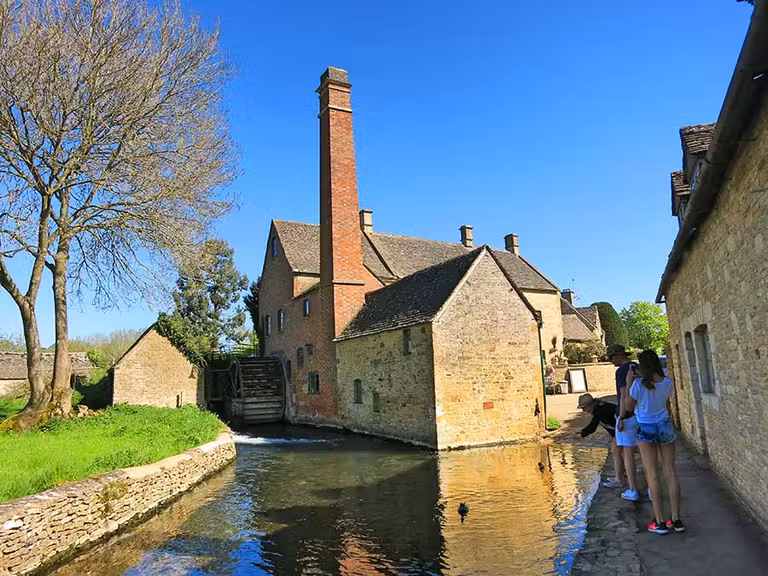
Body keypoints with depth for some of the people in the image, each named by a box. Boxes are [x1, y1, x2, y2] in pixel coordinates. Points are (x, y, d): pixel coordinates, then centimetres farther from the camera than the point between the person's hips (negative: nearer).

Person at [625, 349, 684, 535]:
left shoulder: (638, 384, -19)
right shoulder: (668, 382, -5)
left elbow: (629, 407, -6)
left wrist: (629, 383, -5)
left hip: (646, 429, -4)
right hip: (665, 426, 4)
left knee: (652, 475, 2)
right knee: (670, 473, 9)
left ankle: (660, 522, 3)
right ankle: (676, 520, 13)